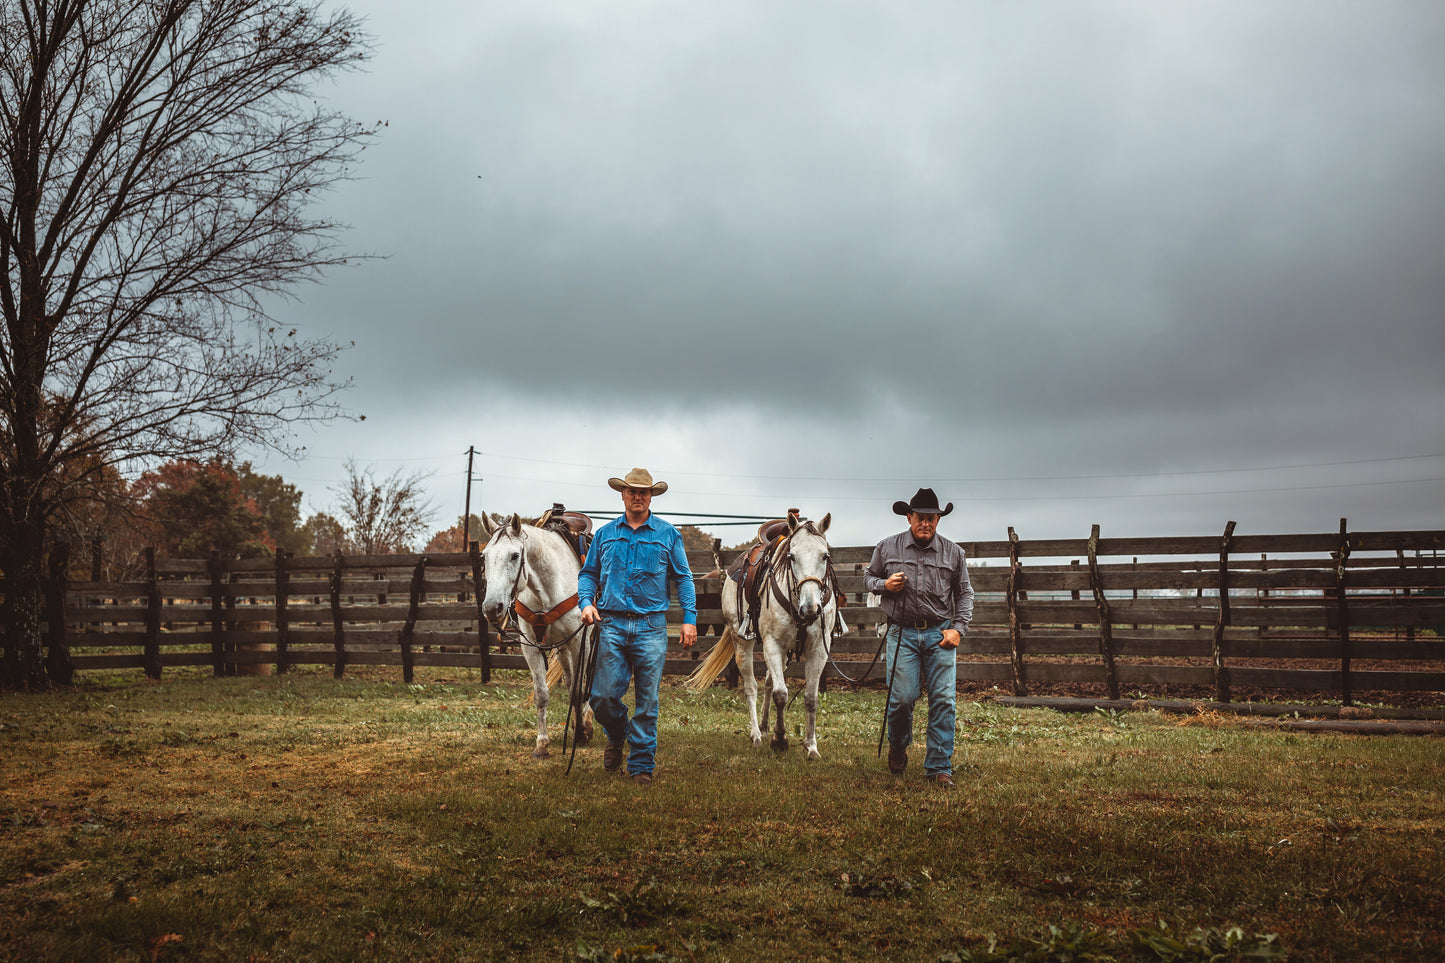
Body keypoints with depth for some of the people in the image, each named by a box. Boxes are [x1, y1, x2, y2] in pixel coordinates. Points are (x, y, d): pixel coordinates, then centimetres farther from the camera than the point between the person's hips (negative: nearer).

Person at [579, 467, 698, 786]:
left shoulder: (668, 535, 7)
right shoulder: (605, 534, 11)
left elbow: (683, 578, 7)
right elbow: (588, 573, 16)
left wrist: (689, 618, -2)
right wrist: (586, 601, -3)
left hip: (651, 628, -1)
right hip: (612, 625, 1)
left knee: (647, 702, 1)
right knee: (604, 696, -5)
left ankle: (641, 765, 12)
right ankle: (617, 736, 27)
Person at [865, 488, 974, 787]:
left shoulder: (953, 552, 6)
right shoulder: (887, 548, 4)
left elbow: (965, 593, 11)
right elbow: (869, 578, 15)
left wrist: (958, 628, -1)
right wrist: (884, 585, -8)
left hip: (940, 633, 1)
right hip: (902, 632, -1)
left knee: (943, 700, -4)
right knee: (902, 696, -7)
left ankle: (939, 767, 6)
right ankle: (897, 746, 25)